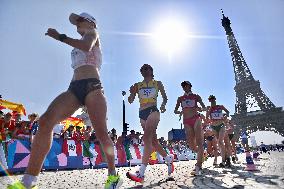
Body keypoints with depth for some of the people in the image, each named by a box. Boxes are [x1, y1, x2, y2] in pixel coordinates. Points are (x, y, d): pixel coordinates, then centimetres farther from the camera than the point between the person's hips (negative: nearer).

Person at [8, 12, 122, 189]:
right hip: (74, 88, 6)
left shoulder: (93, 32, 12)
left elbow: (87, 46, -7)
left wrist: (61, 37, -6)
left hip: (91, 85, -6)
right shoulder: (79, 45, 36)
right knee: (45, 121, -19)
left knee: (101, 133, -10)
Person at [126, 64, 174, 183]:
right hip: (142, 113, 5)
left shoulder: (157, 83, 11)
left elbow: (164, 97, 14)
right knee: (153, 140, 8)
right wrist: (131, 93, -11)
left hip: (153, 111, -5)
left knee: (147, 138, -19)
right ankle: (168, 159, 32)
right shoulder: (137, 85, 16)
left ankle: (141, 173, -24)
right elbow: (131, 101, 11)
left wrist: (163, 105, -7)